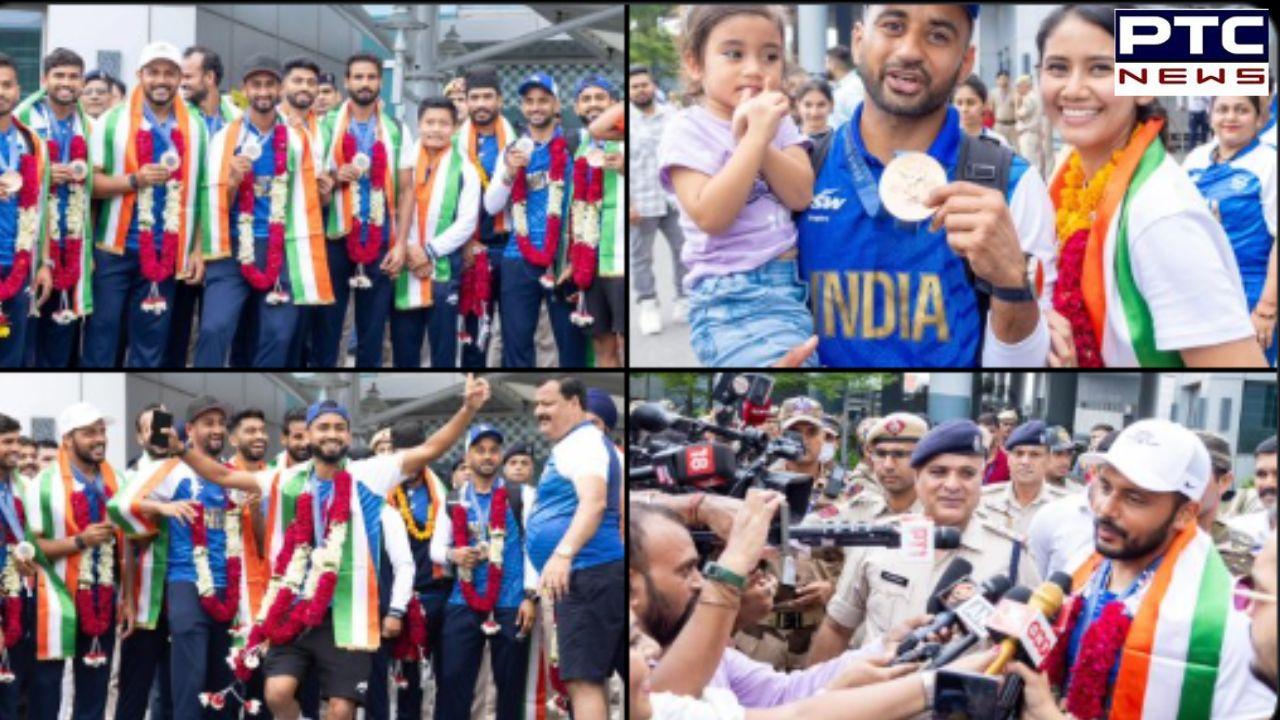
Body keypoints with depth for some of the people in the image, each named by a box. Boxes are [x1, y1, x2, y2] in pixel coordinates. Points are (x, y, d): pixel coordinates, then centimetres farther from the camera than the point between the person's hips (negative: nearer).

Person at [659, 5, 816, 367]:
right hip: (733, 297, -6)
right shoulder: (687, 129, -4)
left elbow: (800, 196, -3)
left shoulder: (776, 121, 11)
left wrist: (756, 139, -14)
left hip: (795, 282, 6)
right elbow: (711, 216, -17)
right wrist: (756, 137, -19)